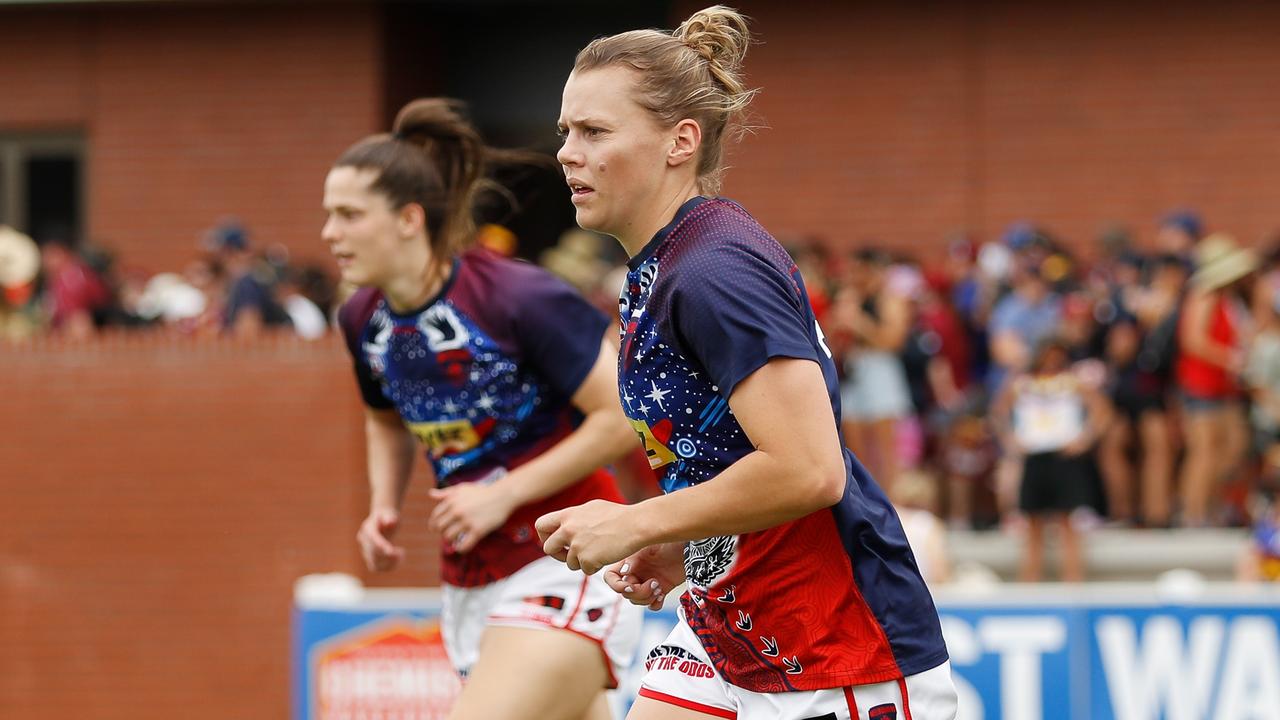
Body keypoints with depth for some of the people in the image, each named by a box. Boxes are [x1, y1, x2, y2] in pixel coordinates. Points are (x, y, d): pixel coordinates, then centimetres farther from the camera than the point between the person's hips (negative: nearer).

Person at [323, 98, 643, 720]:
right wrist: (383, 505, 5)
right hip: (472, 585, 7)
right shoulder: (363, 319, 2)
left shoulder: (520, 300, -18)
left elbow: (623, 418, -16)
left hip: (563, 569, -7)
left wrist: (505, 494, -18)